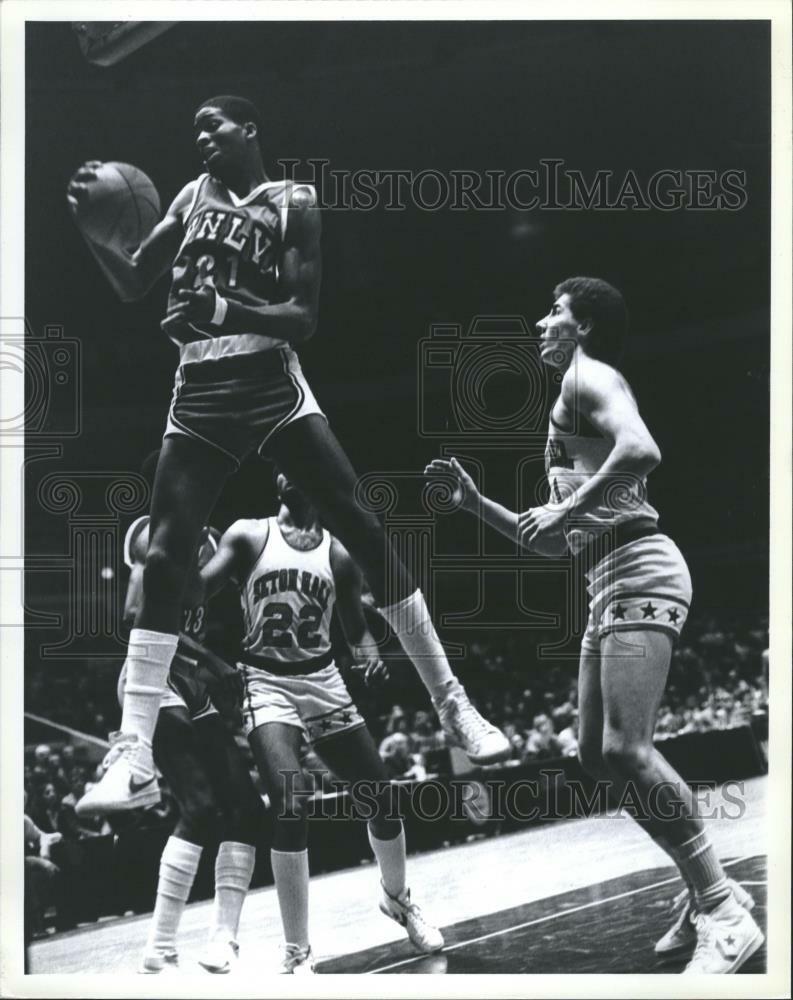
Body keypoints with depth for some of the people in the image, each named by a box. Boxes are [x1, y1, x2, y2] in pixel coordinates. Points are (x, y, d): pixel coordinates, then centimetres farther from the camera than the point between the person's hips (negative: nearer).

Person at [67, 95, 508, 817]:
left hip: (273, 387, -3)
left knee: (361, 526, -10)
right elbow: (133, 284, 14)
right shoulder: (191, 198, 14)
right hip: (199, 397, 3)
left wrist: (225, 308, -25)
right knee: (165, 557, -8)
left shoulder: (293, 204, 0)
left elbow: (304, 319, -8)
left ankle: (452, 703, -2)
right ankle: (133, 754, -9)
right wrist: (91, 228, -5)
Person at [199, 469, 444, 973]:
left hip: (323, 681, 4)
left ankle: (397, 897, 39)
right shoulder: (249, 536, -2)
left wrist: (371, 654, -13)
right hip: (267, 682, -4)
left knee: (382, 797, 7)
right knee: (291, 808, -22)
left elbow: (357, 628, 9)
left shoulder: (338, 553, 5)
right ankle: (297, 954, -13)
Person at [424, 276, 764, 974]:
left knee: (624, 749, -20)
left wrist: (568, 510, -20)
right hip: (609, 583, 10)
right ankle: (706, 892, 14)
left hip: (637, 572, -10)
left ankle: (723, 913, -19)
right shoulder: (575, 402, 27)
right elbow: (553, 544, 29)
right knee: (598, 755, 9)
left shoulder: (589, 375, -1)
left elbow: (643, 450, -24)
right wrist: (476, 502, 24)